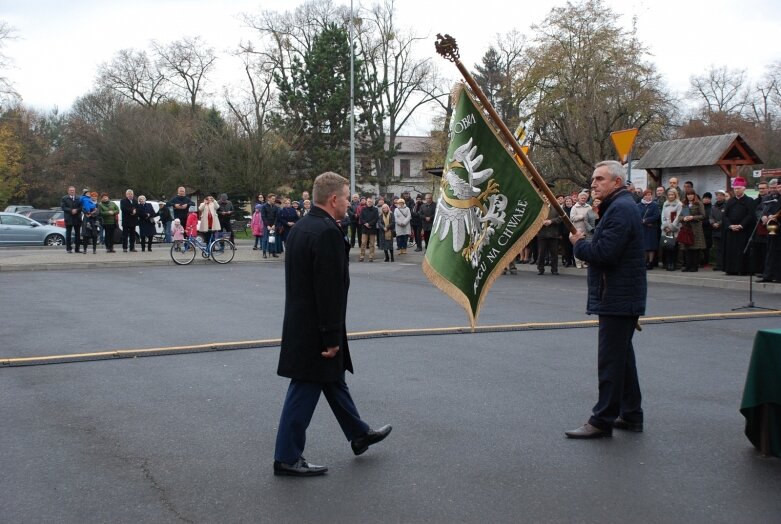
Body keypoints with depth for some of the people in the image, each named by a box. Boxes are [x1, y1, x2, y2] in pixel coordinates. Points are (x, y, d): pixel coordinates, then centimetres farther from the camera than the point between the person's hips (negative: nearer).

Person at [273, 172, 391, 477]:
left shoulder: (300, 228, 9)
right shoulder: (328, 233, -21)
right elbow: (330, 290, -23)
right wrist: (331, 337, -19)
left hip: (299, 323, 10)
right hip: (315, 329, -10)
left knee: (334, 380, 21)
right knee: (305, 389, 0)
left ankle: (359, 435, 37)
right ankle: (287, 458, 10)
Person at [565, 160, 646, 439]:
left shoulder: (620, 209, -17)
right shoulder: (621, 206, 17)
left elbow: (604, 252, -25)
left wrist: (578, 243, -9)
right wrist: (585, 243, 5)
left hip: (617, 298, -11)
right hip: (622, 297, 11)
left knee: (610, 360, -6)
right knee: (622, 356, 17)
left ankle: (602, 420, -1)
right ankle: (630, 415, 25)